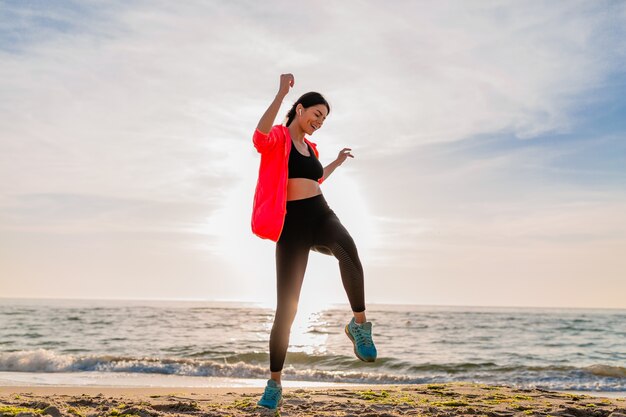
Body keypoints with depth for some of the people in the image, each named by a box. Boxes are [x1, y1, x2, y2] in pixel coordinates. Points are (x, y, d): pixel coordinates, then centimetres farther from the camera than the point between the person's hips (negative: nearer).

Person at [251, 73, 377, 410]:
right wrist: (281, 93, -29)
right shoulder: (278, 137, 0)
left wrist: (336, 162, 42)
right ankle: (274, 382, 9)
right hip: (292, 224, -4)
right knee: (286, 307, -5)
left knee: (347, 249, -35)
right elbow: (259, 139, -26)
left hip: (321, 216, 5)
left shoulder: (310, 148, 20)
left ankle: (359, 325, -21)